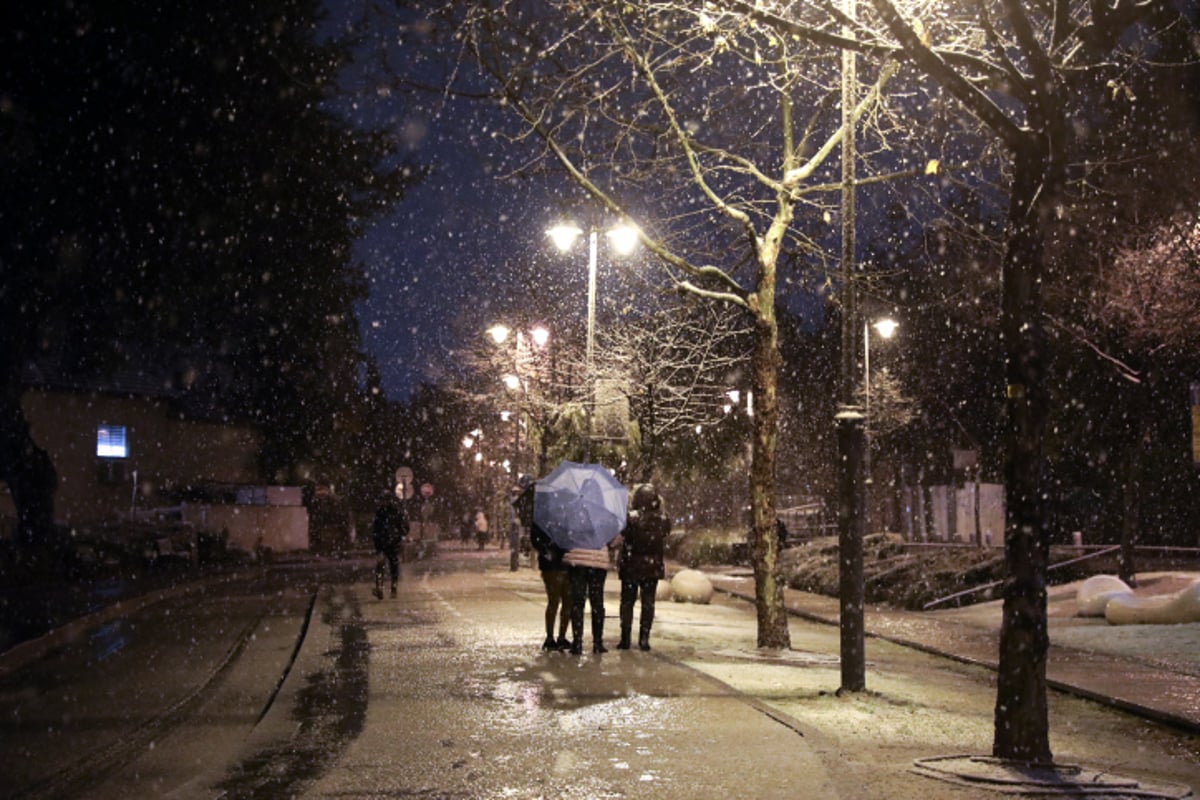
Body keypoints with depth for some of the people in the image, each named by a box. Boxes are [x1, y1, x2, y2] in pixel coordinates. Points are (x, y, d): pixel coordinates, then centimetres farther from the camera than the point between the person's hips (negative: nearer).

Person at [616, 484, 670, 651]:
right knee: (648, 602, 8)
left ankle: (625, 638, 7)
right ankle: (644, 638, 6)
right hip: (653, 565, 2)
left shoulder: (630, 518, -13)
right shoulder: (662, 519, -4)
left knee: (627, 601, 7)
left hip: (632, 564, -2)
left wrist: (619, 563, -2)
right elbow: (664, 542, 3)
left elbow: (623, 542, -11)